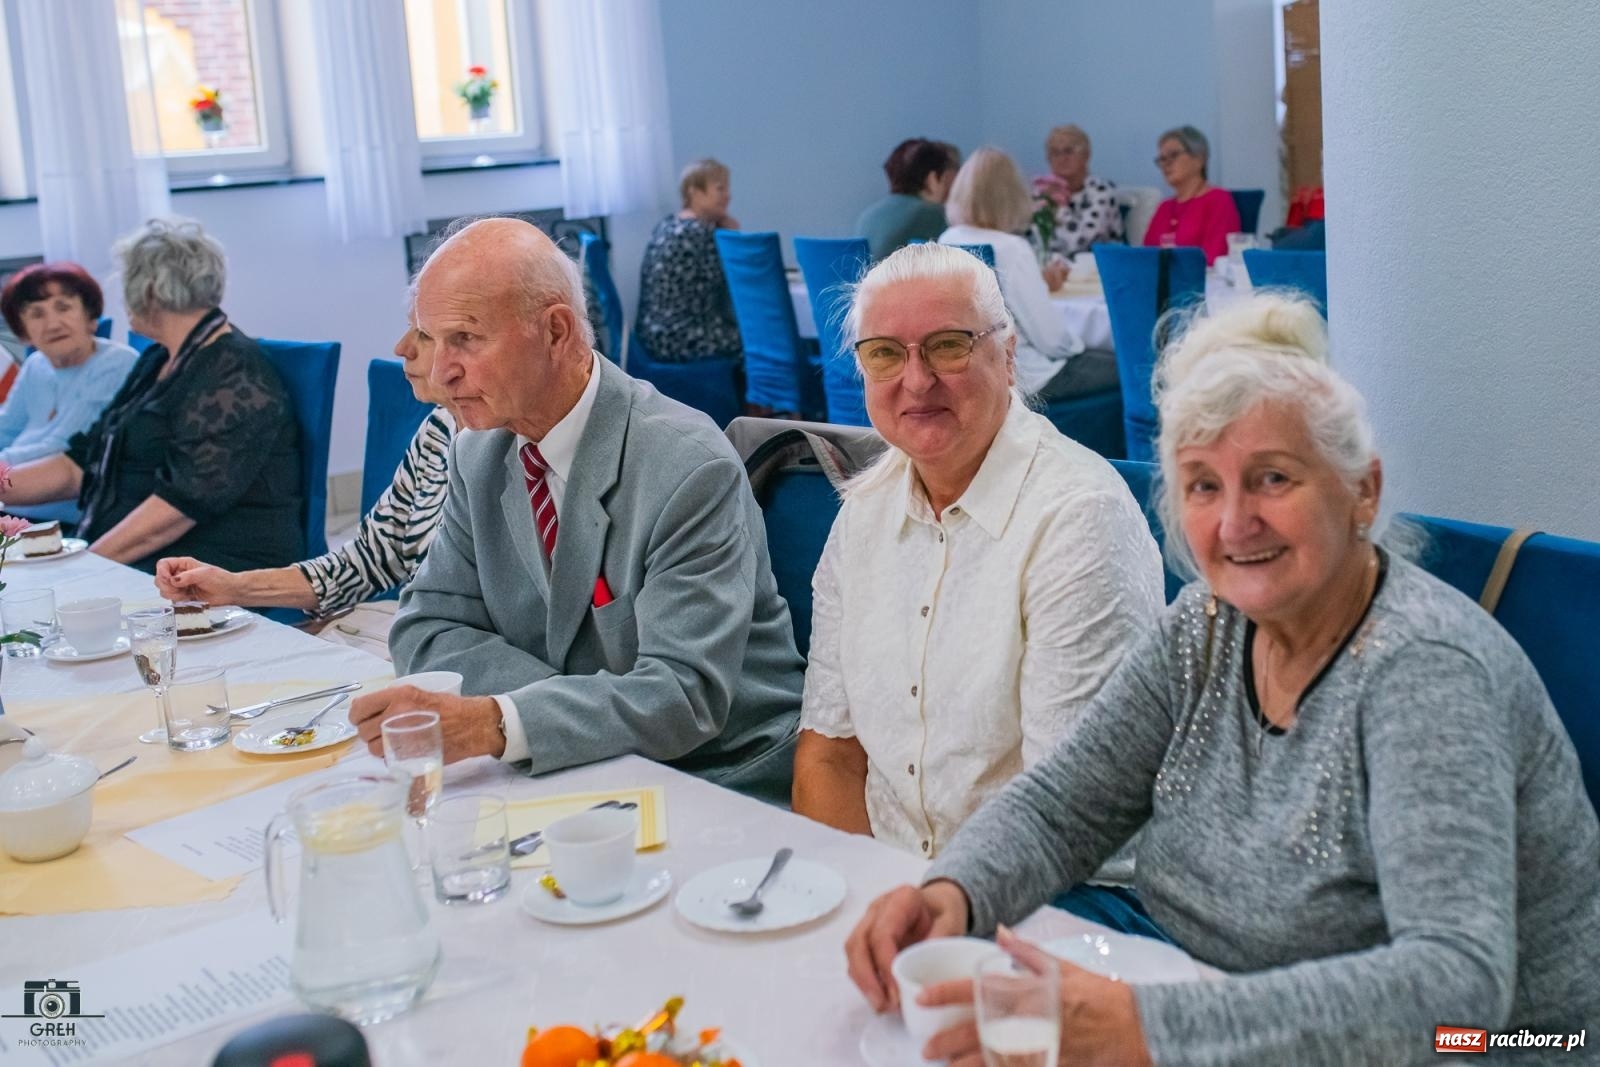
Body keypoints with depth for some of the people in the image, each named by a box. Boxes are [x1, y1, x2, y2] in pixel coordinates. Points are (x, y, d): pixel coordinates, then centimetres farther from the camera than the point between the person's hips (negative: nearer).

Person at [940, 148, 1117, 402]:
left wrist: (1039, 283, 23)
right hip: (1015, 377, -8)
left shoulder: (946, 242, 1)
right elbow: (1052, 339, -18)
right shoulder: (1010, 249, -22)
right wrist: (1076, 346, 3)